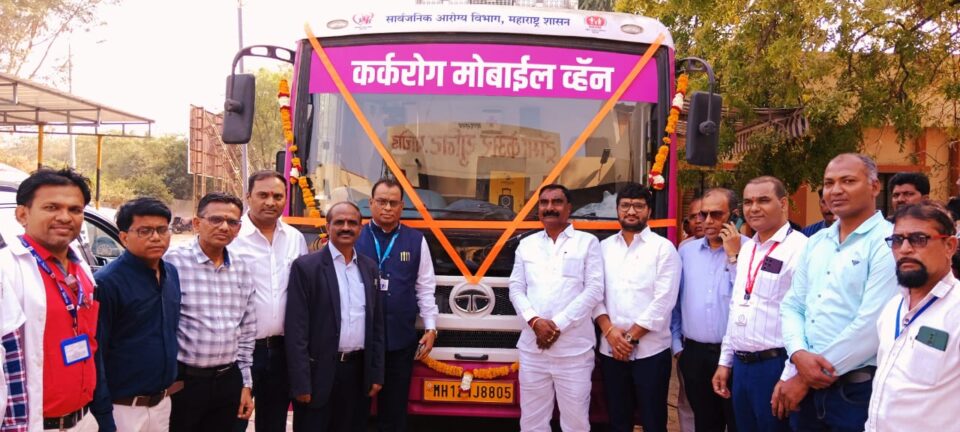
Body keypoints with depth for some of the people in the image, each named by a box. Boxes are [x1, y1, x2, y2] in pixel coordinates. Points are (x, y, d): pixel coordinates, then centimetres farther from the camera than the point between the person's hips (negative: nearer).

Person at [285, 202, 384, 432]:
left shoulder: (370, 267, 9)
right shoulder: (306, 266, -7)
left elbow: (377, 324, 12)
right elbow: (296, 328, -9)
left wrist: (376, 373, 7)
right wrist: (301, 383, -13)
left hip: (359, 371, 5)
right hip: (319, 372, -4)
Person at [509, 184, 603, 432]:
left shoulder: (587, 242, 3)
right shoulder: (526, 244, 13)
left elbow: (594, 290, -5)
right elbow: (516, 288, 9)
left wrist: (558, 324, -12)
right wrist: (535, 321, -10)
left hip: (574, 349, -3)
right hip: (532, 348, 3)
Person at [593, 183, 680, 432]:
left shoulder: (663, 248, -2)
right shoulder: (604, 247, 10)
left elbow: (663, 301, -10)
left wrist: (632, 337, -11)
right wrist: (609, 331, -9)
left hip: (651, 352, -3)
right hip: (610, 351, 4)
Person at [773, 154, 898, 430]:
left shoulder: (888, 243, -11)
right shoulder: (815, 243, 10)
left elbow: (872, 324, -19)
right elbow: (792, 306, 10)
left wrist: (803, 379, -13)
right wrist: (799, 355, -11)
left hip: (857, 391, -6)